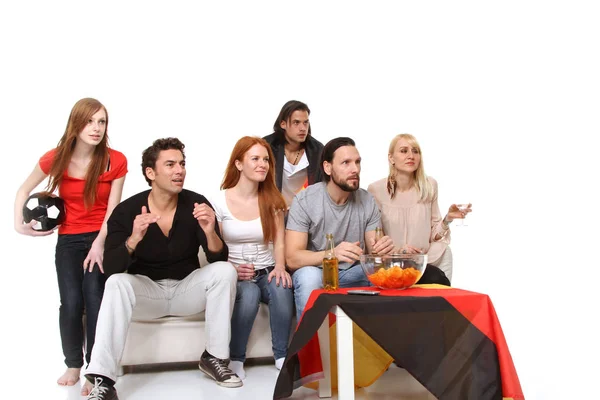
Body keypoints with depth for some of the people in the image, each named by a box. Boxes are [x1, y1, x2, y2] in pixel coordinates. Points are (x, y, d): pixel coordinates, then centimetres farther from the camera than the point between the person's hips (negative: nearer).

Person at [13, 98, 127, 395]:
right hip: (69, 239, 2)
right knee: (71, 302, -13)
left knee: (95, 300, -19)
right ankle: (73, 365, 8)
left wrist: (99, 244, -17)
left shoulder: (116, 161, -7)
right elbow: (24, 190, 13)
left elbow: (112, 210, -6)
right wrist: (19, 224, 3)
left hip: (102, 238, -1)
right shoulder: (55, 159, -4)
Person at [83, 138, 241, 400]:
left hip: (186, 290, 1)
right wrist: (134, 239, -41)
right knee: (117, 283, -31)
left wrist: (209, 232, -36)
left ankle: (215, 357, -12)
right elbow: (110, 269, -21)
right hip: (146, 290, -1)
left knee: (225, 271, -25)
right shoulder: (127, 210, -13)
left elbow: (219, 260, -14)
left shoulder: (196, 204, -11)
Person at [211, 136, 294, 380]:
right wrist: (232, 269, -20)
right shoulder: (220, 202, -3)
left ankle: (282, 355, -14)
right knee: (249, 294, -35)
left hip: (267, 272, 2)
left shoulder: (272, 200, 6)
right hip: (234, 275, -2)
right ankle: (235, 358, -13)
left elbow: (279, 243, 3)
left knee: (282, 288, -32)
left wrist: (279, 267, -17)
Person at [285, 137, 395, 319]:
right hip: (315, 271, -3)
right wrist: (332, 254, -40)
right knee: (309, 276, -35)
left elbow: (373, 252, -2)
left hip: (353, 272, 3)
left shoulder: (367, 201, -4)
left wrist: (381, 249, -29)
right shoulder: (305, 200, -15)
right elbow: (292, 258, -21)